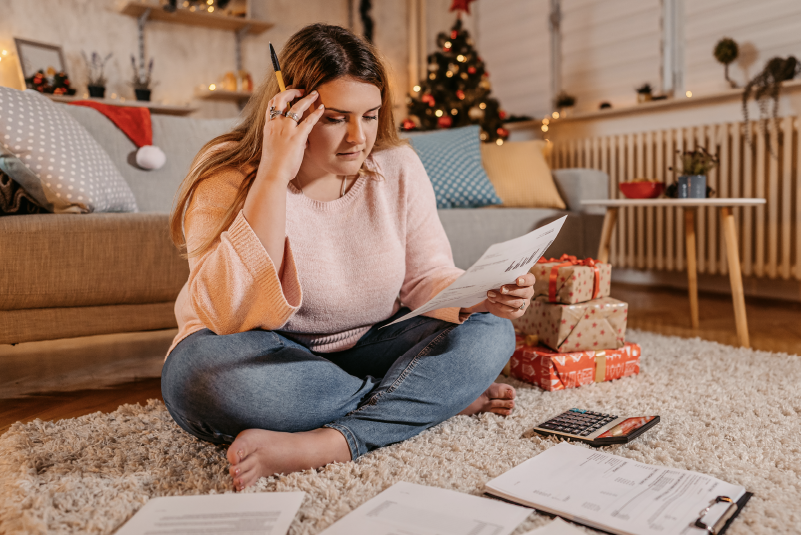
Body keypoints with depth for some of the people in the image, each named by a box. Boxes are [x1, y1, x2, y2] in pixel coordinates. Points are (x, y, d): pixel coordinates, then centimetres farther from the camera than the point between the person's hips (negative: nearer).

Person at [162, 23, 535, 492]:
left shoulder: (399, 167, -3)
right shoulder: (229, 179, -15)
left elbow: (427, 278, 1)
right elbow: (230, 316, -28)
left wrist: (478, 298, -22)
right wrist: (273, 175, -31)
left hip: (365, 349, 3)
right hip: (268, 362, -2)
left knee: (489, 335, -16)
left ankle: (324, 445, -28)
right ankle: (442, 395, -18)